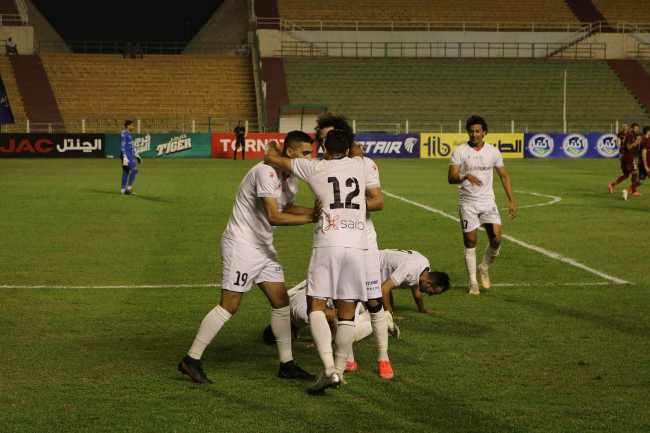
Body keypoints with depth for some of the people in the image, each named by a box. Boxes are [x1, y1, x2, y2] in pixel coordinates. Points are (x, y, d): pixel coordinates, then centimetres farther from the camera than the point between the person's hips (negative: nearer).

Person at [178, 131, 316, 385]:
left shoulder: (290, 177, 9)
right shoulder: (267, 172, -21)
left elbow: (287, 208, 23)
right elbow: (274, 217, -25)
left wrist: (317, 210, 9)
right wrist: (311, 218, -22)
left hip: (264, 247, 9)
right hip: (241, 244, -9)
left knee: (281, 302, 7)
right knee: (229, 305, -8)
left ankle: (286, 364, 15)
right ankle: (191, 360, -1)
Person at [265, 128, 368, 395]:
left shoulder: (314, 168, 7)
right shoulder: (359, 165, 14)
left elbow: (272, 158, 15)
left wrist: (272, 149, 37)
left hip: (328, 243, -3)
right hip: (358, 245, 3)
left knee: (317, 306, 1)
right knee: (347, 313, 8)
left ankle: (329, 369, -14)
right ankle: (339, 371, 13)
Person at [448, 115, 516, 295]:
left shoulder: (493, 151, 3)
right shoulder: (460, 151, -5)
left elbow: (504, 176, 11)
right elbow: (451, 177, -11)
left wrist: (511, 200, 5)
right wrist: (465, 176, -32)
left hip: (488, 201, 2)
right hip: (468, 203, -2)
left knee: (496, 238, -10)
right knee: (470, 242, 1)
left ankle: (484, 268, 17)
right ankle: (473, 282, 11)